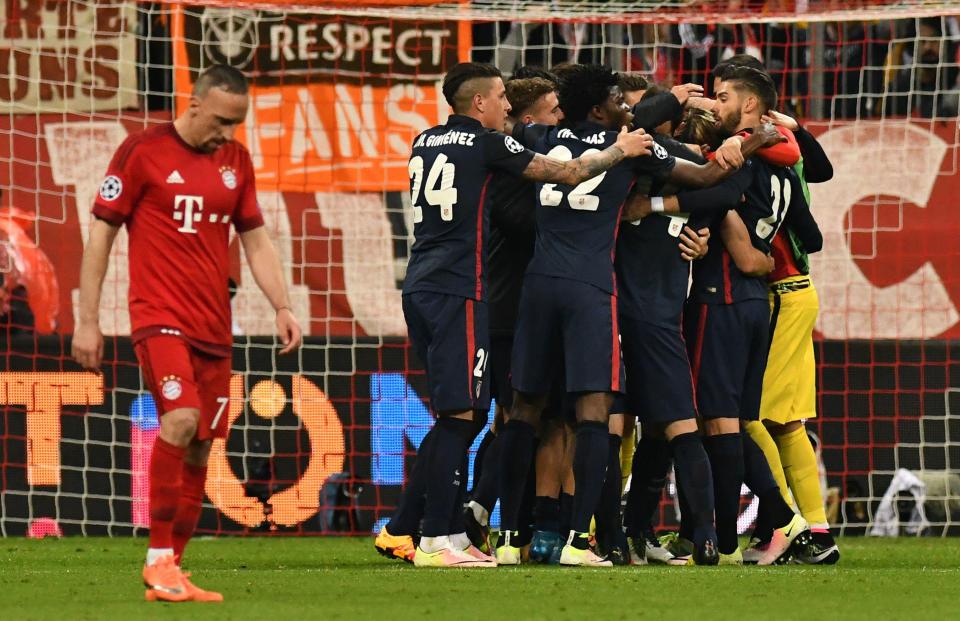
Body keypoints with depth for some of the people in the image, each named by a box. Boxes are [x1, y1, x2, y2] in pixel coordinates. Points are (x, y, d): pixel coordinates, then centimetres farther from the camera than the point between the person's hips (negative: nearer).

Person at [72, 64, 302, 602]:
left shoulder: (236, 160, 12)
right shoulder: (143, 152, -4)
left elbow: (256, 239, 18)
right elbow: (101, 234, -1)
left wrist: (283, 307, 5)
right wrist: (88, 321, -3)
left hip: (214, 326, 6)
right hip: (160, 316, -6)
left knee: (200, 447, 4)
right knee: (181, 419, -25)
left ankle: (173, 572, 12)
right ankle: (159, 559, -17)